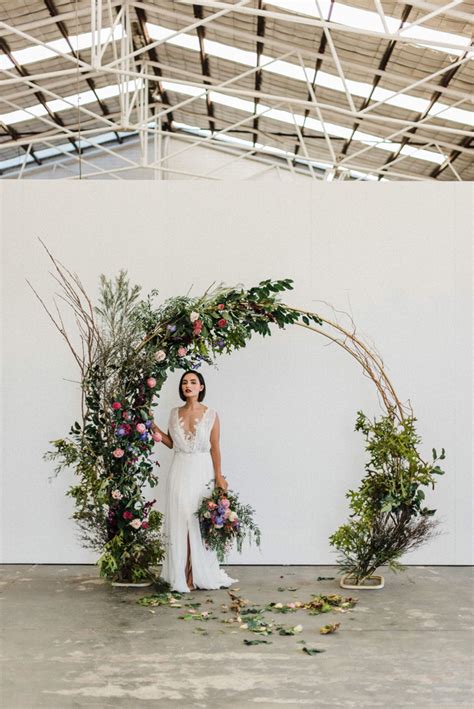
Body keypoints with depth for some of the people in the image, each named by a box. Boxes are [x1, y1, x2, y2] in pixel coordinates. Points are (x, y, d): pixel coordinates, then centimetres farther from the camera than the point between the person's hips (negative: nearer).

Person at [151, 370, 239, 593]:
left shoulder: (211, 415, -3)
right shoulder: (174, 413, 6)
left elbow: (215, 448, -3)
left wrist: (219, 477, -6)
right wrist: (159, 433, -2)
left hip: (202, 473, -3)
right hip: (179, 472, 3)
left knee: (200, 522, 0)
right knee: (179, 521, 2)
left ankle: (199, 574, 12)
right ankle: (182, 575, 11)